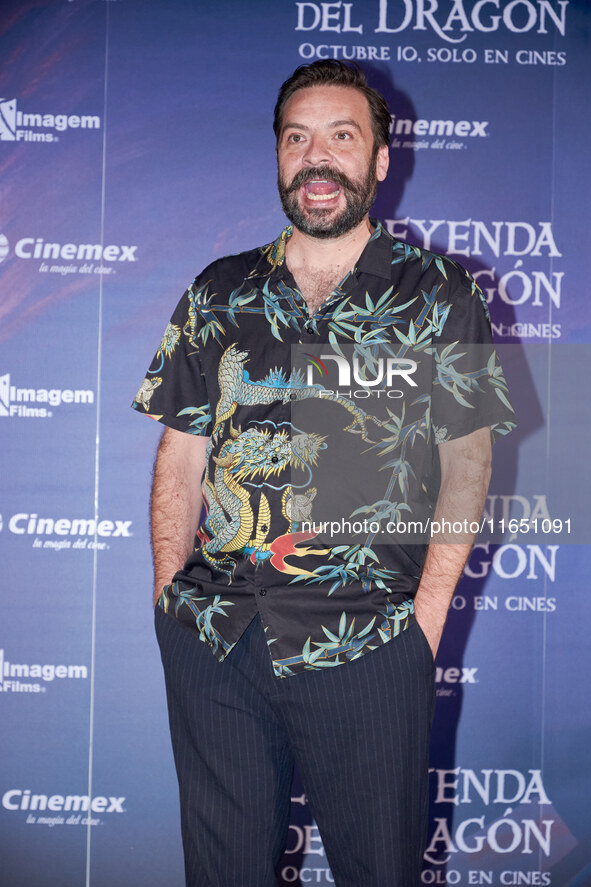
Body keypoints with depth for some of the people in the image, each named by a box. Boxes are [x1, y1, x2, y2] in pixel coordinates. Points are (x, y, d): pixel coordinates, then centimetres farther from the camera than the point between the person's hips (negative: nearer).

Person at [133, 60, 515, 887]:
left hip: (367, 642, -2)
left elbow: (467, 457, 3)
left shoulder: (440, 296, 2)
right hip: (211, 635, 3)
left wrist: (428, 611, -6)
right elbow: (182, 454, 9)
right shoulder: (219, 293, 8)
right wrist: (170, 595, 0)